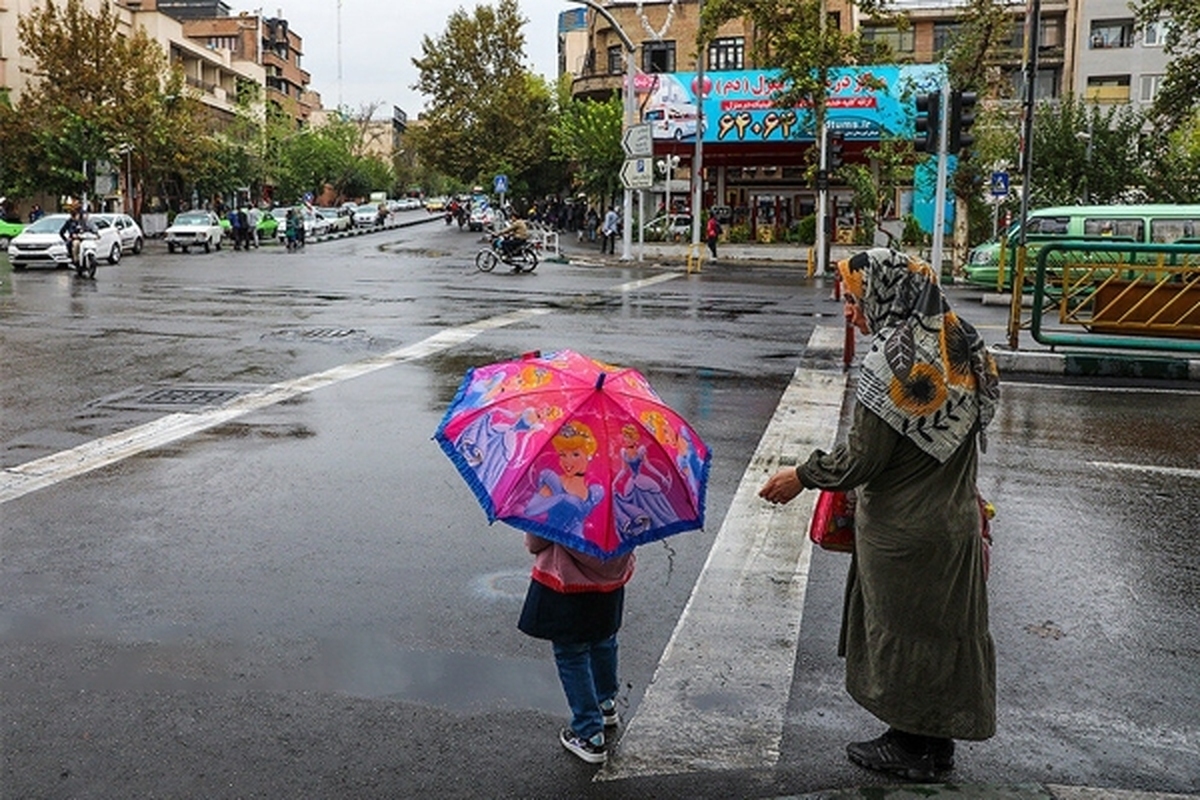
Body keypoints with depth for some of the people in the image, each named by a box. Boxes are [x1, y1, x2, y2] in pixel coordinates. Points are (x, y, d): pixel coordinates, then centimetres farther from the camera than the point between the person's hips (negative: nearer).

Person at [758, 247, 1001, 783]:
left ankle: (911, 746, 25)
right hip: (956, 519, 8)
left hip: (903, 531, -8)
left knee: (900, 630, 9)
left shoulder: (893, 360, -24)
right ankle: (938, 739, 35)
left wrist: (802, 476, -8)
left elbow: (862, 459, -22)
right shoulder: (961, 346, 3)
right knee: (943, 626, 19)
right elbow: (968, 429, 11)